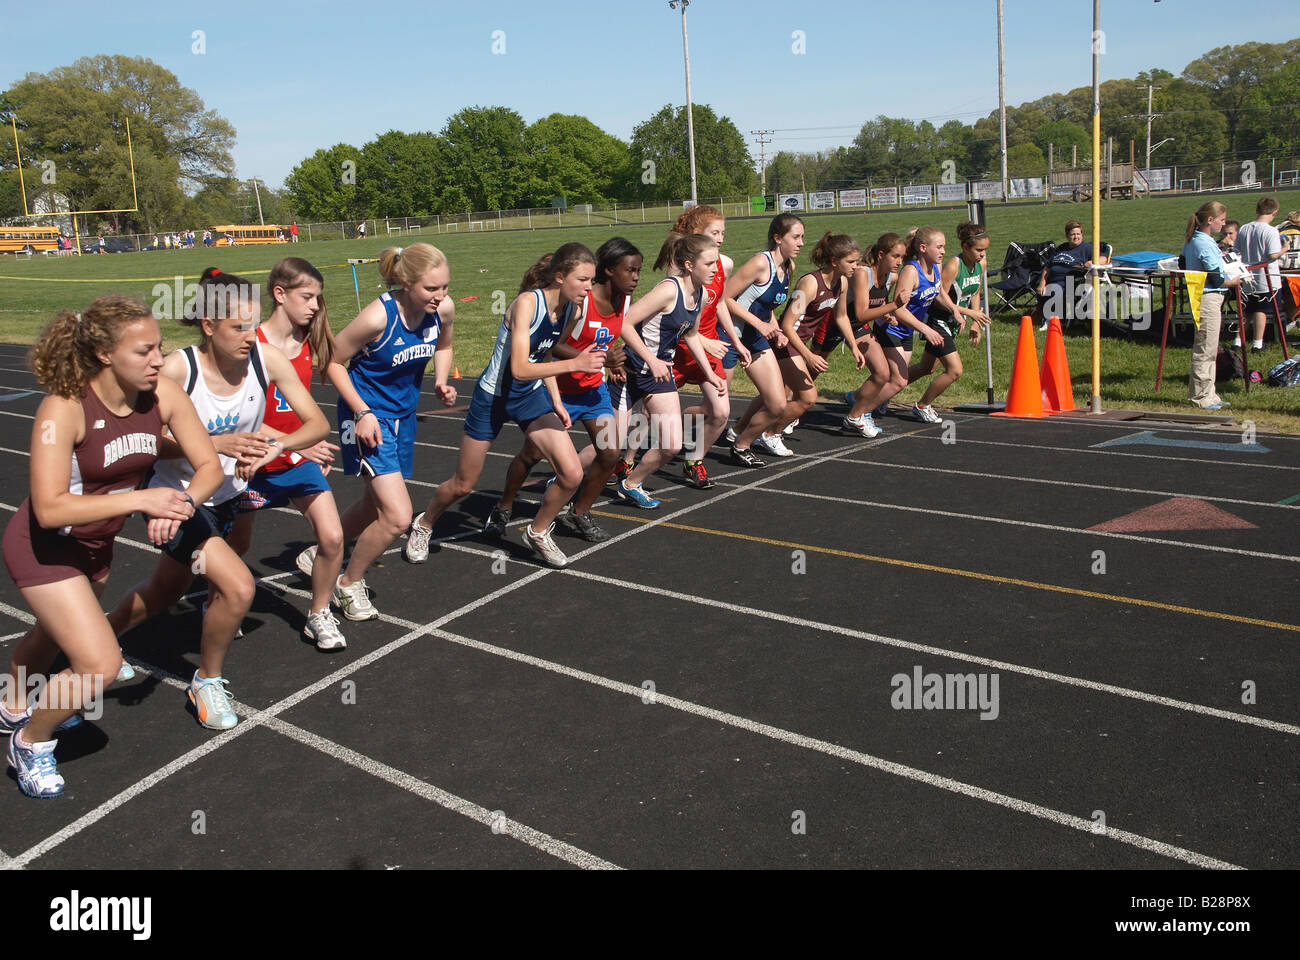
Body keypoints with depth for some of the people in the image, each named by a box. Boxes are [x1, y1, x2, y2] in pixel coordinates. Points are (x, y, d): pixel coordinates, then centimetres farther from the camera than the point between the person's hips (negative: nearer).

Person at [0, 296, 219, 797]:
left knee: (55, 637, 30)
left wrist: (178, 505, -30)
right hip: (44, 546, -6)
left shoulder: (163, 394, -17)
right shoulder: (64, 408, -31)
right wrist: (140, 499, -40)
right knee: (100, 666, -14)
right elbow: (50, 509, -37)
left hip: (97, 543, 6)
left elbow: (209, 465, -11)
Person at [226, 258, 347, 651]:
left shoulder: (309, 342, -1)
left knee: (332, 537, -10)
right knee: (236, 544, 14)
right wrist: (300, 445, -28)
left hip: (300, 460, 4)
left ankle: (319, 616, 11)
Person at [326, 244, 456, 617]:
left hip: (403, 415, 7)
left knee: (376, 506, 20)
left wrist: (441, 382, -5)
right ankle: (350, 584, 11)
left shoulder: (444, 308, -11)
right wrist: (362, 413, -20)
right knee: (397, 516, -14)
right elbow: (333, 362, -14)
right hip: (368, 418, -7)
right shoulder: (378, 316, -27)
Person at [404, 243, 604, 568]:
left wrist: (556, 402, 4)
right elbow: (520, 369, -36)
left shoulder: (572, 310, -7)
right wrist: (574, 364, -42)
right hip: (493, 397, -6)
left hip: (531, 396, 6)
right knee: (462, 485, 10)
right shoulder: (527, 303, -29)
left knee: (572, 474, -8)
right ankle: (423, 526, 40)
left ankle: (538, 533, 18)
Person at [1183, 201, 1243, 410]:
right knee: (1205, 350, -4)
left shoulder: (1192, 241, 9)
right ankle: (1200, 396, 1)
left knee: (1207, 349, 14)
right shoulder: (1206, 244, -19)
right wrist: (1234, 281, 0)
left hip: (1199, 297, 10)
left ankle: (1208, 394, 20)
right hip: (1209, 299, -10)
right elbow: (1217, 280, -17)